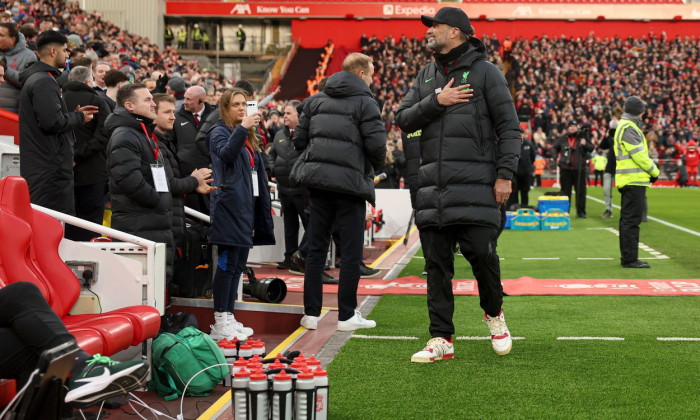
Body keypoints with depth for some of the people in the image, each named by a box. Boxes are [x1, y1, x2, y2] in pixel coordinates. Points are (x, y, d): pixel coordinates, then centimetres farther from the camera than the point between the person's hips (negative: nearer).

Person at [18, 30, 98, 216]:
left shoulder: (34, 79, 19)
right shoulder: (44, 82, -14)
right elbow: (52, 122, -23)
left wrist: (75, 114, 13)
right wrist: (79, 117, -7)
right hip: (50, 170, -11)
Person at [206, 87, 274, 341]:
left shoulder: (249, 138, 22)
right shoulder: (220, 131, -2)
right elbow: (226, 153, -24)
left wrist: (264, 204, 19)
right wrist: (242, 129, -32)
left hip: (246, 206, 9)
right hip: (229, 204, -9)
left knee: (238, 264, 10)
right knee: (227, 263, -9)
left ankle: (229, 318, 16)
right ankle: (220, 323, -7)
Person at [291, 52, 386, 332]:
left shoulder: (315, 100, 13)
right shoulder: (364, 102, -4)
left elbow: (299, 138, 11)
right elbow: (377, 144, -12)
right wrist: (376, 168, 7)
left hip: (318, 182, 5)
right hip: (350, 182, -5)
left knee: (315, 248, 10)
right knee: (351, 252, 3)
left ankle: (311, 314, 12)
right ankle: (347, 316, 6)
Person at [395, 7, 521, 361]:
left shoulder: (484, 71, 1)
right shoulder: (426, 75, 17)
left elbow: (509, 126, -2)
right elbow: (403, 119, 9)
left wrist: (505, 174, -10)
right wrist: (435, 102, -7)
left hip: (475, 185, -5)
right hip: (432, 187, 5)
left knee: (481, 254, -6)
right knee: (437, 265, 3)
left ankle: (494, 313, 23)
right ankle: (441, 339, 9)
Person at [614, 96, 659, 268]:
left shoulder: (624, 126, 19)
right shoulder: (628, 128, -14)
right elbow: (639, 155, -17)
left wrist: (651, 170, 9)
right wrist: (654, 171, -5)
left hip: (628, 181, 11)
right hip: (634, 180, -11)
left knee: (628, 220, 14)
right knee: (631, 220, -9)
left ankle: (627, 257, 21)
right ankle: (630, 259, -7)